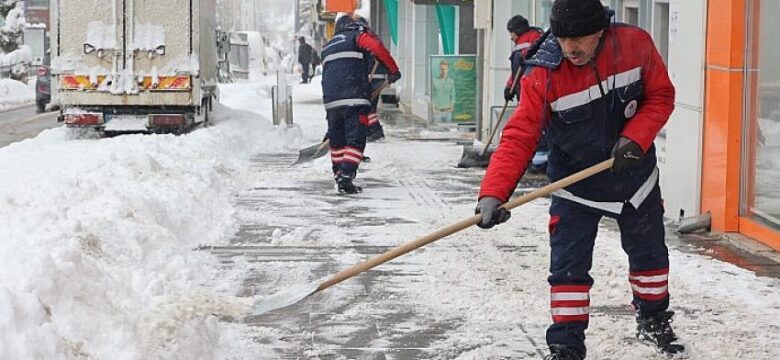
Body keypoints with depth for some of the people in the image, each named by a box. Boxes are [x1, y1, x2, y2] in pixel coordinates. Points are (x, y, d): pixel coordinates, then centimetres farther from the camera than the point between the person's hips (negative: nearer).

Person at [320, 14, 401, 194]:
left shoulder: (327, 47, 29)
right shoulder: (358, 37, 9)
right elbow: (378, 48, -10)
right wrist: (393, 70, -2)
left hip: (331, 101, 6)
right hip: (354, 99, -6)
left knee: (337, 140, 18)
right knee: (355, 139, -6)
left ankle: (338, 176, 21)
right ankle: (346, 177, -18)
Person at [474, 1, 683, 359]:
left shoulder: (634, 44, -20)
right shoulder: (543, 75, -25)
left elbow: (661, 96, -8)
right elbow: (518, 137, -27)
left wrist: (635, 138, -24)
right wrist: (493, 192, -39)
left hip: (635, 175, 3)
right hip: (575, 188, -2)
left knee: (649, 255, 20)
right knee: (568, 268, -8)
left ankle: (654, 322, 44)